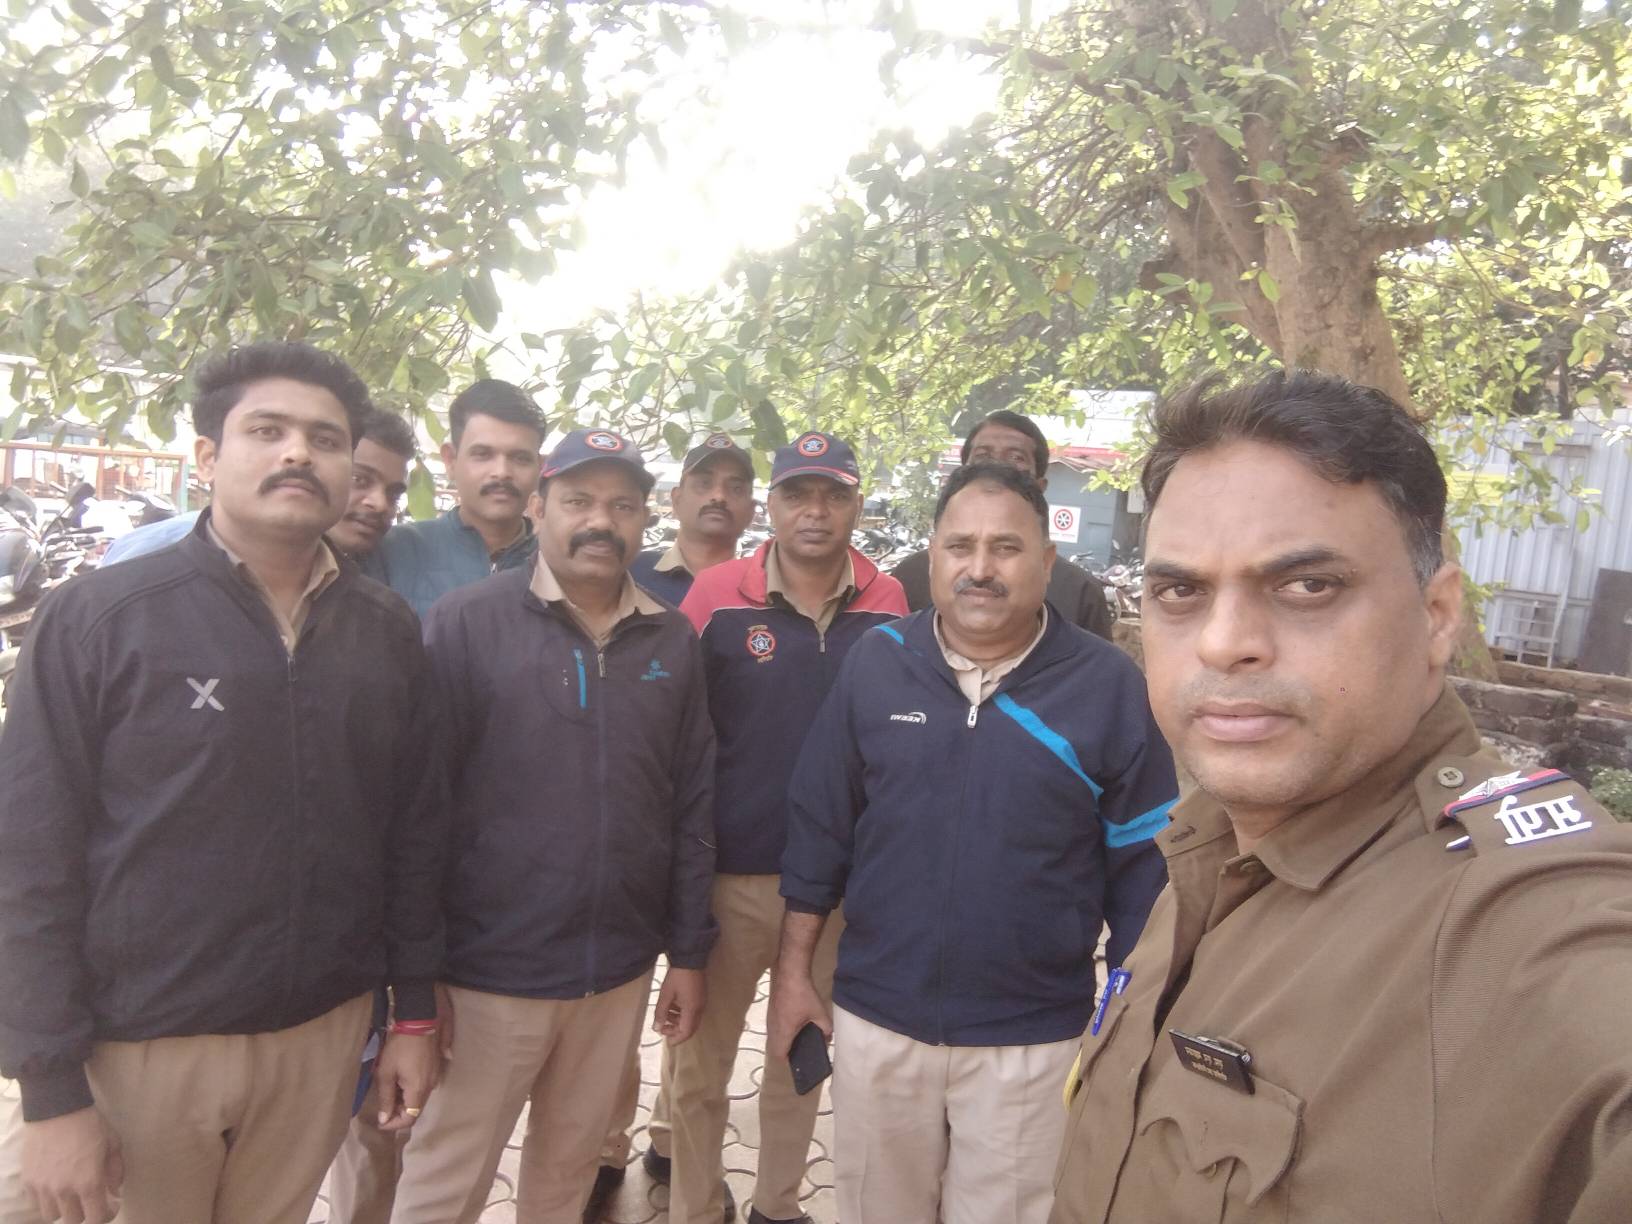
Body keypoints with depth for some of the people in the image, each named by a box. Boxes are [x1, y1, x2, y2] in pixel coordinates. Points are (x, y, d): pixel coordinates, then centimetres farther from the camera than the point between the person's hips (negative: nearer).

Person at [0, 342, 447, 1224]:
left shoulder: (388, 632, 1)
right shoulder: (98, 617, -9)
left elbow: (415, 831, 5)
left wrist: (415, 1014, 6)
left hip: (326, 1031, 3)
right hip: (143, 1043, -3)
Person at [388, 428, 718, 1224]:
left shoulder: (673, 641, 2)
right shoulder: (467, 621, -9)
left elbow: (693, 805, 5)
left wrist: (689, 950, 6)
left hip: (619, 971, 4)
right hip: (488, 972, -3)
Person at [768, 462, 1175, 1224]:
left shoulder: (1107, 685, -10)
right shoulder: (875, 662, -5)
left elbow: (1143, 865, -4)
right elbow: (818, 827, 2)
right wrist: (793, 969, 4)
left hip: (1032, 1036, -1)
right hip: (876, 1017, 2)